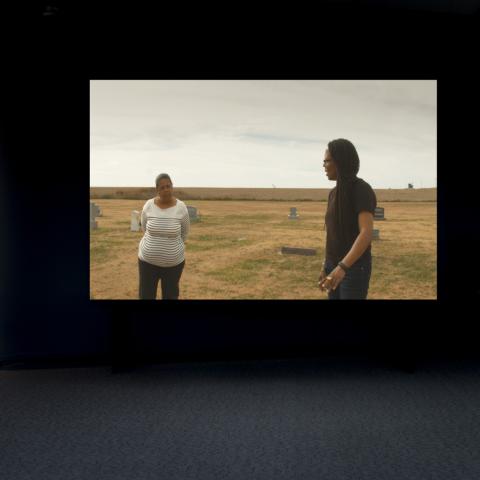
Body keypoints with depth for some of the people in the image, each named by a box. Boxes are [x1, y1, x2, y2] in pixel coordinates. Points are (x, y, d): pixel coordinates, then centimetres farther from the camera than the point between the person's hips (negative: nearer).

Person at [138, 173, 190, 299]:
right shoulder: (148, 205, -9)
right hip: (148, 260, 1)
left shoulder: (181, 207, -12)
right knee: (146, 295, 10)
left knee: (171, 295, 15)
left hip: (173, 262, -1)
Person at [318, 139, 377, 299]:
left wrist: (342, 268, -41)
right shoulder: (335, 193, 10)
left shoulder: (363, 190, -18)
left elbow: (367, 233, -29)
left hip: (355, 268, -9)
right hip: (337, 265, 9)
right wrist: (326, 268, 17)